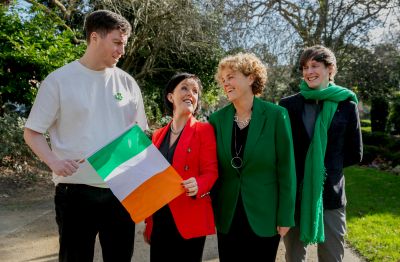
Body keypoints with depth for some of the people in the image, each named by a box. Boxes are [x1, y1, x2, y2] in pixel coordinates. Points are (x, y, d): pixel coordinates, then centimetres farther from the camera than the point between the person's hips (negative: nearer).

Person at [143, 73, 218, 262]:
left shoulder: (204, 130, -3)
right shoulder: (158, 135, 11)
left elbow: (211, 172, -8)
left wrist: (197, 185, -31)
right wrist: (147, 222, 15)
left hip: (190, 220, -4)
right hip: (159, 221, 5)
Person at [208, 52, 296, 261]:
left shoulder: (276, 115, -10)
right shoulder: (217, 119, -2)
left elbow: (286, 169, -8)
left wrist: (285, 216, -8)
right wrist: (212, 210, 3)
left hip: (265, 216, -2)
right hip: (227, 217, 3)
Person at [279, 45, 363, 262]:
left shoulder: (346, 106, 1)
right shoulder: (289, 104, 0)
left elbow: (355, 154, 7)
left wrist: (327, 164, -1)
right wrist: (306, 163, -6)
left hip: (330, 195, 0)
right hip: (294, 194, 0)